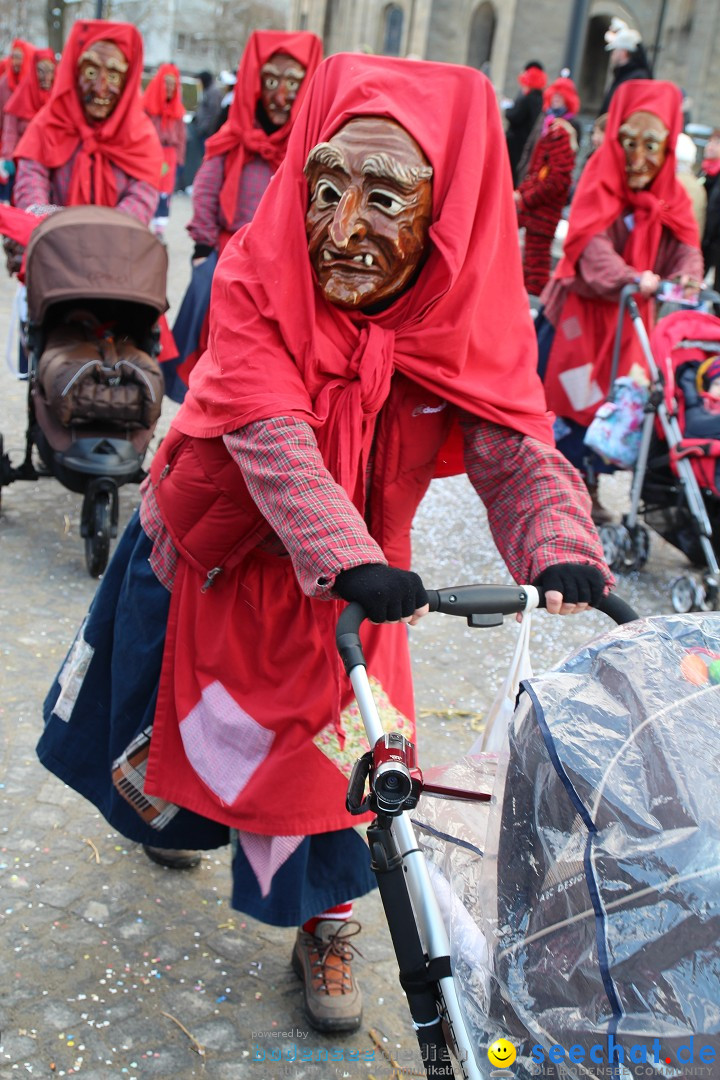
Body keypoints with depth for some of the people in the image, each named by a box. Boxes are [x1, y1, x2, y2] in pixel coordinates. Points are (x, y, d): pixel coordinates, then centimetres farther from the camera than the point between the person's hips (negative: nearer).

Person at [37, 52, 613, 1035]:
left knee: (325, 736, 5)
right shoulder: (255, 282, -28)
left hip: (356, 565, 0)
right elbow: (273, 443, -40)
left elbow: (519, 453, -32)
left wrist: (565, 557, -53)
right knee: (159, 698, 21)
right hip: (209, 541, 0)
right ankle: (156, 785, 58)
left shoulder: (471, 325, -22)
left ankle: (324, 925, 31)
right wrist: (351, 562, -55)